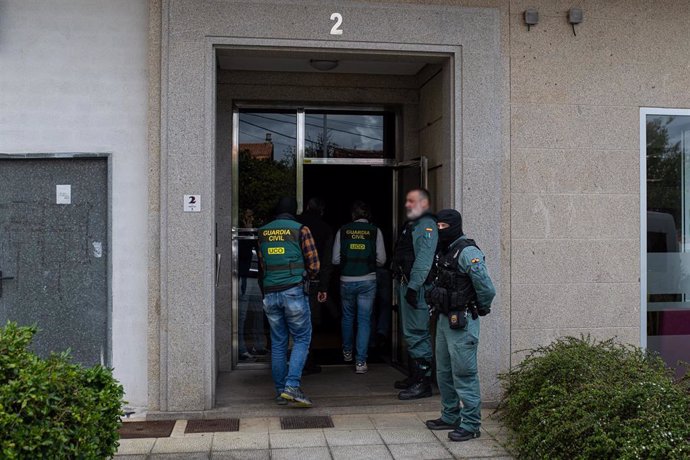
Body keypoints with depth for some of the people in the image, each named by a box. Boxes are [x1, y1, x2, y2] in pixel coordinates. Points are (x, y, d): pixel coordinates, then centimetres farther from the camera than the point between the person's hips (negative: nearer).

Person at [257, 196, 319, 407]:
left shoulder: (263, 232, 11)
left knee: (278, 343, 11)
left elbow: (261, 265, 16)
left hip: (269, 293, 4)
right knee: (302, 339, 4)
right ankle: (292, 385, -11)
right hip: (293, 291, -4)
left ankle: (280, 391, 15)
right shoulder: (300, 230, -2)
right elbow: (314, 265, -2)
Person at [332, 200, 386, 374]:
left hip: (347, 280, 2)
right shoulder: (375, 231, -3)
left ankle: (347, 352, 36)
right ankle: (360, 361, 0)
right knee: (364, 319, 4)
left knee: (347, 316, 21)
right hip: (368, 280, -1)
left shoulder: (342, 231, -1)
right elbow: (381, 259, -3)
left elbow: (335, 259, 0)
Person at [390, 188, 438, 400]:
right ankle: (414, 376, 26)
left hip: (416, 286, -11)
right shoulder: (410, 225, 21)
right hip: (405, 285, 11)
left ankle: (423, 382, -5)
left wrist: (413, 286, -25)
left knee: (416, 333, -9)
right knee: (411, 333, 16)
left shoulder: (427, 225, -11)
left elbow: (423, 260, -21)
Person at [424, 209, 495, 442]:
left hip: (461, 322, -10)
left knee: (463, 374, -4)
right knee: (443, 372, 17)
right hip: (443, 318, 10)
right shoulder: (443, 251, 11)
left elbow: (487, 289, -19)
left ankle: (470, 425, 5)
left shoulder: (467, 252, -17)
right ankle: (450, 417, 30)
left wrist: (481, 309, -3)